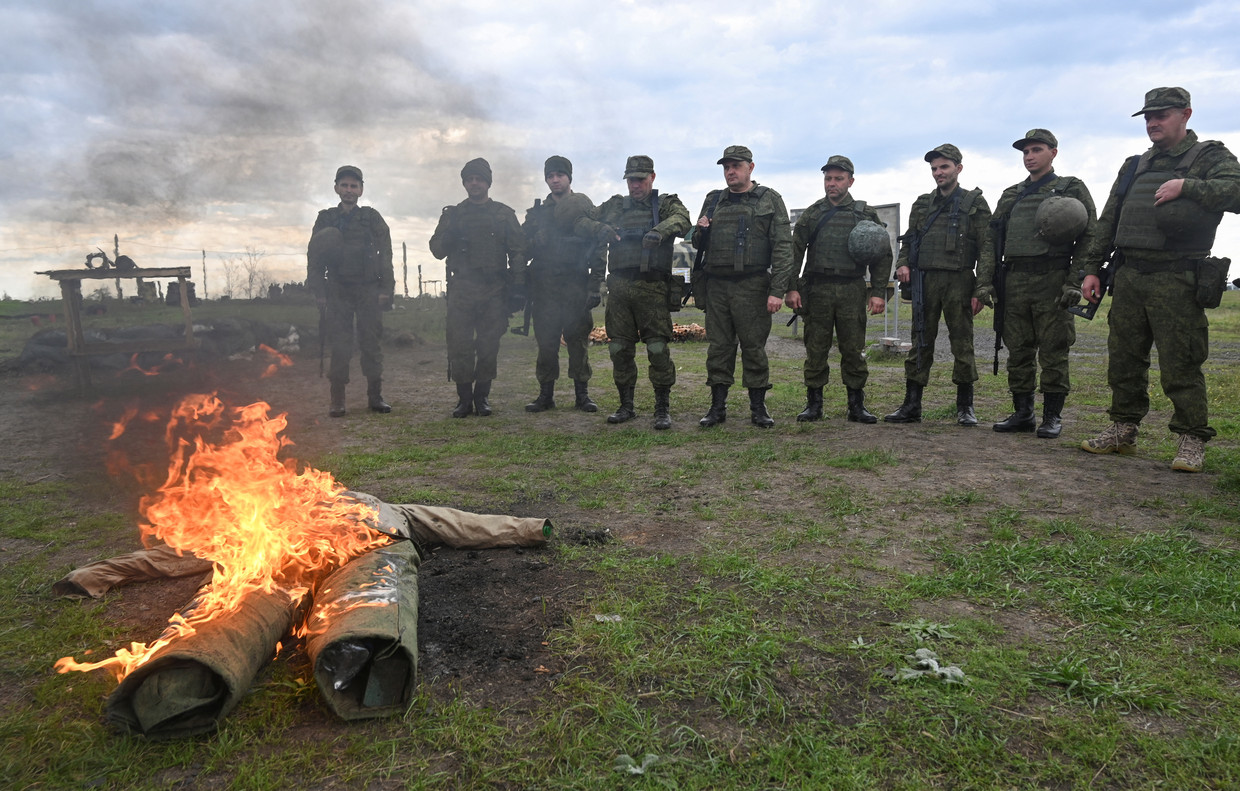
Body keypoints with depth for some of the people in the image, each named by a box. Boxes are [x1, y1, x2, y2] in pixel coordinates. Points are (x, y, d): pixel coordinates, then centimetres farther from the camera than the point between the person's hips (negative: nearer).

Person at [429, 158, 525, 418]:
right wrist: (449, 233, -12)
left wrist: (516, 282, -5)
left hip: (494, 291, 0)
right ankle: (464, 398, 5)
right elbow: (437, 250, 9)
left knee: (488, 347, 1)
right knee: (459, 346, -4)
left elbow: (518, 251, 8)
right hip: (461, 289, 0)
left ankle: (482, 397, 12)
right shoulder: (453, 214, 13)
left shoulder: (504, 214, 12)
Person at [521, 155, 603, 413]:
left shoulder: (586, 210, 6)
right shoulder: (537, 213, 16)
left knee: (578, 340, 0)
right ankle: (546, 394, 9)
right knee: (546, 341, 2)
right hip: (544, 287, 2)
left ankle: (582, 394, 8)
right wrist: (540, 237, -7)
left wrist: (595, 286, -7)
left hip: (576, 285, -2)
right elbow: (523, 247, 13)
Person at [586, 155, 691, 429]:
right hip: (619, 287, 4)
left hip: (652, 287, -4)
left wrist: (660, 230, -34)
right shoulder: (615, 205, 18)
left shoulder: (666, 204, 8)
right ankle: (626, 406, 19)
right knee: (619, 349, 7)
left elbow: (682, 220, -13)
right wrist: (600, 228, -12)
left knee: (658, 349, -8)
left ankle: (663, 409, 1)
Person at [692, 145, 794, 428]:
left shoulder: (770, 200, 3)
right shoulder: (713, 200, 15)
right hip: (716, 286, 4)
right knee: (718, 348, 6)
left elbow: (782, 246, -5)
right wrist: (701, 232, -4)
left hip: (752, 286, -4)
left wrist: (777, 291, -14)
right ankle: (718, 407, 14)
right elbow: (699, 244, 21)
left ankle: (758, 408, 11)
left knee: (754, 347, 1)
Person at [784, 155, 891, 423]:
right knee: (815, 350, 2)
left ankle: (857, 405, 11)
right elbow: (794, 252, 7)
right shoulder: (812, 214, 9)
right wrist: (791, 288, -3)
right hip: (817, 290, 0)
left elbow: (882, 255, 7)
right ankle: (814, 404, 10)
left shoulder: (866, 215, 8)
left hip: (852, 291, 0)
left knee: (853, 350, 2)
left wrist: (878, 292, -1)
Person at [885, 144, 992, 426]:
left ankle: (965, 407, 10)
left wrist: (982, 290, -11)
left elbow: (986, 250, -2)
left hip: (959, 283, -3)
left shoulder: (975, 203, 4)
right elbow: (909, 240, 21)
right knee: (920, 344, 4)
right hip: (925, 281, 3)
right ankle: (911, 406, 8)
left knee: (962, 344, 1)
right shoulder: (922, 204, 16)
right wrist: (903, 264, -1)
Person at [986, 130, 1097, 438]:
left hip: (1052, 281, -4)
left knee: (1053, 352, -2)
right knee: (1018, 351, 6)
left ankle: (1053, 416, 5)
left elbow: (1089, 238, -1)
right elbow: (992, 241, 18)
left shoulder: (1072, 189, 6)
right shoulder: (1011, 195, 20)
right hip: (1014, 282, 5)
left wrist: (1075, 283, -12)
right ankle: (1022, 413, 14)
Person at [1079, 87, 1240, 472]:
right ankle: (1123, 430, 20)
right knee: (1123, 360, 8)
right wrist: (1092, 268, 12)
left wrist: (1186, 187, -17)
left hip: (1176, 280, -5)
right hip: (1128, 278, 5)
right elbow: (1107, 222, 18)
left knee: (1180, 365, -5)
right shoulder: (1134, 166, 19)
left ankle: (1192, 440, 6)